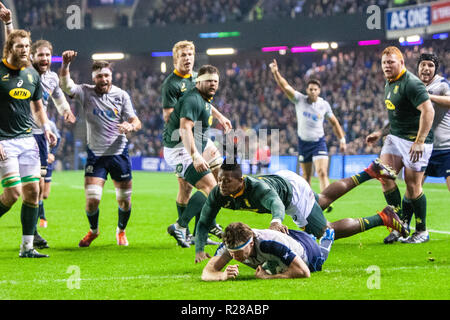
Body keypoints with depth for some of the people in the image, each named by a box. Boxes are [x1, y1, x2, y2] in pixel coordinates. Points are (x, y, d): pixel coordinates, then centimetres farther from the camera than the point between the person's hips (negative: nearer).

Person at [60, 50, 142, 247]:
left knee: (124, 201, 6)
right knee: (92, 199, -10)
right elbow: (66, 86, -20)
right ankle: (93, 231, 20)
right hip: (95, 155, -1)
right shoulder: (86, 93, -2)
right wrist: (66, 65, -37)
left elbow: (136, 122, 1)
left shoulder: (121, 95, 1)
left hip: (119, 153, 1)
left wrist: (130, 127, -23)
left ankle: (121, 231, 35)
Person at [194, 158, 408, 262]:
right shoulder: (218, 194, -26)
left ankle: (383, 218, 9)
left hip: (292, 188, -8)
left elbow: (276, 203, -64)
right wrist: (199, 249, -32)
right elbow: (204, 222, -16)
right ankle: (371, 172, 47)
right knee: (323, 200, 30)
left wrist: (276, 220, -86)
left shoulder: (256, 188, -45)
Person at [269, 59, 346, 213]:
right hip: (303, 142, 1)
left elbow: (334, 122, 10)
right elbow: (285, 86, -17)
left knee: (322, 173, -17)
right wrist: (276, 73, -33)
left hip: (319, 142, -1)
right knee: (306, 176, 10)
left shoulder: (324, 105, -3)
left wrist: (342, 139, 7)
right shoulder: (299, 100, -6)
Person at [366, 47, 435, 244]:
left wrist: (419, 142, -27)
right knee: (384, 175, -5)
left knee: (412, 185, -5)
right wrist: (381, 133, 16)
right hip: (395, 137, 9)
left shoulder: (411, 84, -17)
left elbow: (428, 111, -24)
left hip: (415, 139, -9)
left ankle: (422, 231, 11)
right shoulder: (389, 85, 13)